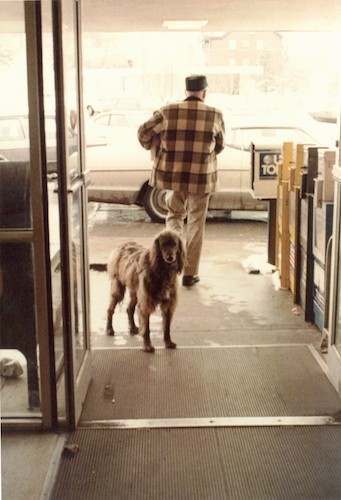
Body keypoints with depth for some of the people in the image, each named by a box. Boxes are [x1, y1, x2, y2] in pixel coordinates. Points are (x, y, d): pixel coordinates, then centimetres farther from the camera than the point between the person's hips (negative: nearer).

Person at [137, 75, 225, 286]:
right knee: (196, 224, 12)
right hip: (201, 177, -1)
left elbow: (144, 132, 3)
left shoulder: (168, 112, -6)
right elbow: (220, 145, 9)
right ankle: (190, 273, 16)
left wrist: (155, 150, 21)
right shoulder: (215, 115, -5)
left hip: (173, 175, 1)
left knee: (175, 216, 22)